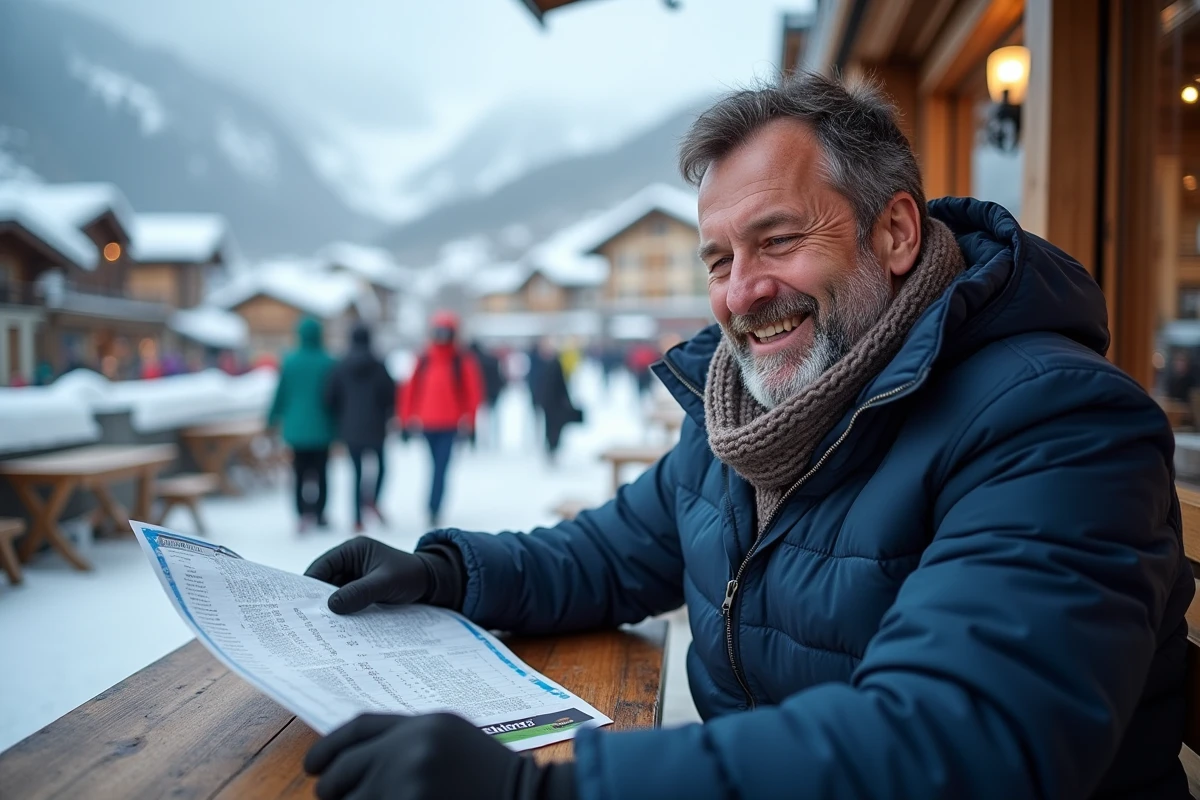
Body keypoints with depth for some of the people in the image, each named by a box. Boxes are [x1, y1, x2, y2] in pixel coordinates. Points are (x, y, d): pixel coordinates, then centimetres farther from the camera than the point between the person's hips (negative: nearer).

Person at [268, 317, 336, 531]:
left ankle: (303, 513, -12)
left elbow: (281, 392, 4)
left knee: (300, 474, 5)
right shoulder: (327, 362, -8)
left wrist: (273, 417, 18)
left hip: (296, 427, 1)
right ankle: (319, 514, 15)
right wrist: (337, 426, 4)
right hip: (321, 427, -1)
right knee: (320, 473, 12)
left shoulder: (290, 361, -2)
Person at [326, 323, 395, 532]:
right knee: (380, 464, 15)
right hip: (375, 427, -2)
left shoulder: (340, 367, 1)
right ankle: (373, 499, -10)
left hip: (350, 429, 2)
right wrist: (384, 417, 12)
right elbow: (391, 396, -5)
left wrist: (339, 423, 14)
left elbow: (330, 398, 1)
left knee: (357, 472, 7)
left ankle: (358, 519, 4)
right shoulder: (378, 366, -5)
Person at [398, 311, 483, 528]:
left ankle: (433, 510, -6)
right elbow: (411, 388, 7)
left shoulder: (462, 360, 0)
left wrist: (468, 417, -7)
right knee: (439, 467, 11)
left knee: (440, 468, -8)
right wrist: (408, 417, 1)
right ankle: (434, 509, 22)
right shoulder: (424, 360, 8)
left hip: (450, 424, -3)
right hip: (427, 423, 3)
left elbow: (474, 390, -1)